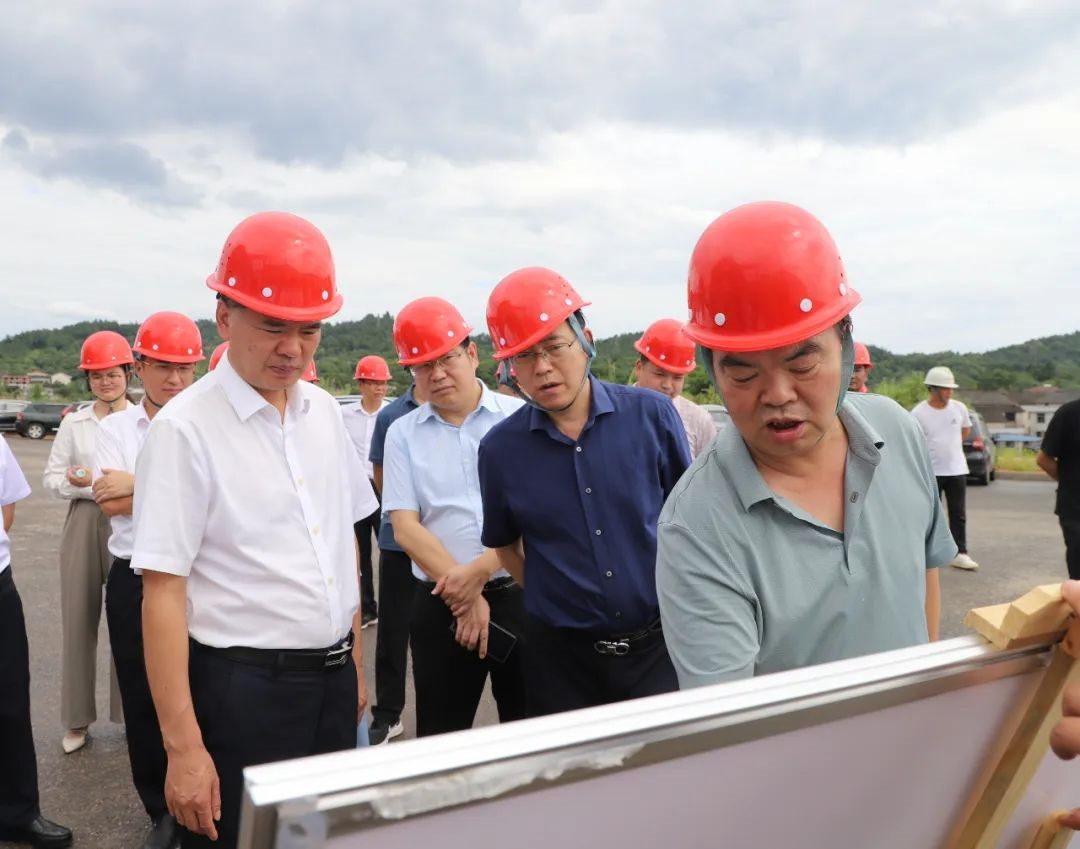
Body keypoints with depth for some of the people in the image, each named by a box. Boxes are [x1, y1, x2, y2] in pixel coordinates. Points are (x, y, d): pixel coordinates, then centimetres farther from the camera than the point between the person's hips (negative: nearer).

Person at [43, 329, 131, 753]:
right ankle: (77, 718, 21)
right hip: (83, 524, 3)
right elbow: (52, 477, 7)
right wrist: (79, 484, -13)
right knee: (79, 619, 7)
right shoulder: (73, 422, 7)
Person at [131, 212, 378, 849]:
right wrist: (184, 747, -16)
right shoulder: (186, 428, -14)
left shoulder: (325, 412, 4)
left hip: (334, 678, 6)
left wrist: (356, 662, 13)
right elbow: (163, 590, -15)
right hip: (242, 689, -6)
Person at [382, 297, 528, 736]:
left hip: (517, 593, -1)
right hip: (439, 603, 1)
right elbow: (405, 528, -3)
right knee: (441, 735, 12)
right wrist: (462, 593, -11)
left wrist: (478, 572, -17)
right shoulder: (403, 433, 3)